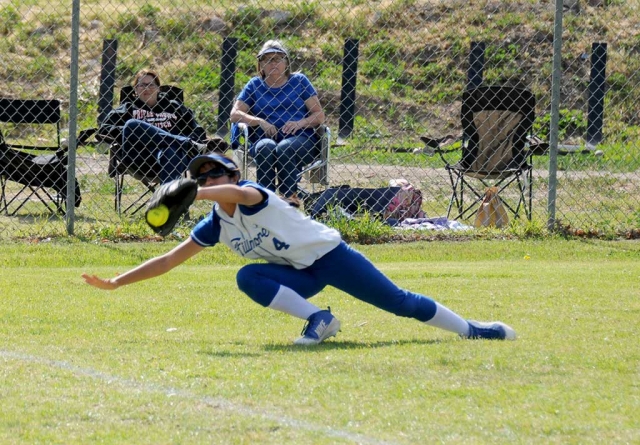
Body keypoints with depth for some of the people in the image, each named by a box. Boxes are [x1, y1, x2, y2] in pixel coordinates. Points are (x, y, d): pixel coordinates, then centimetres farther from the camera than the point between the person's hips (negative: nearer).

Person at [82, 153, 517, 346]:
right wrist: (115, 283, 0)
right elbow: (169, 260, 5)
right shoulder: (215, 226, 3)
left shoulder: (252, 194, -17)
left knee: (398, 302, -8)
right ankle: (319, 320, -24)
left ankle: (470, 329, 4)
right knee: (249, 278, -23)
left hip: (329, 254, -5)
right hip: (300, 278, 5)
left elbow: (240, 193, -44)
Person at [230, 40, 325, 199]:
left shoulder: (299, 81, 14)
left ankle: (289, 197, -37)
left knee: (284, 148, -36)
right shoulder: (254, 85, 16)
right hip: (264, 138, 1)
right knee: (266, 147, -35)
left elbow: (319, 115, 8)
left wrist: (300, 123, -13)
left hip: (300, 139, -1)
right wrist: (260, 121, -11)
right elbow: (235, 114, 6)